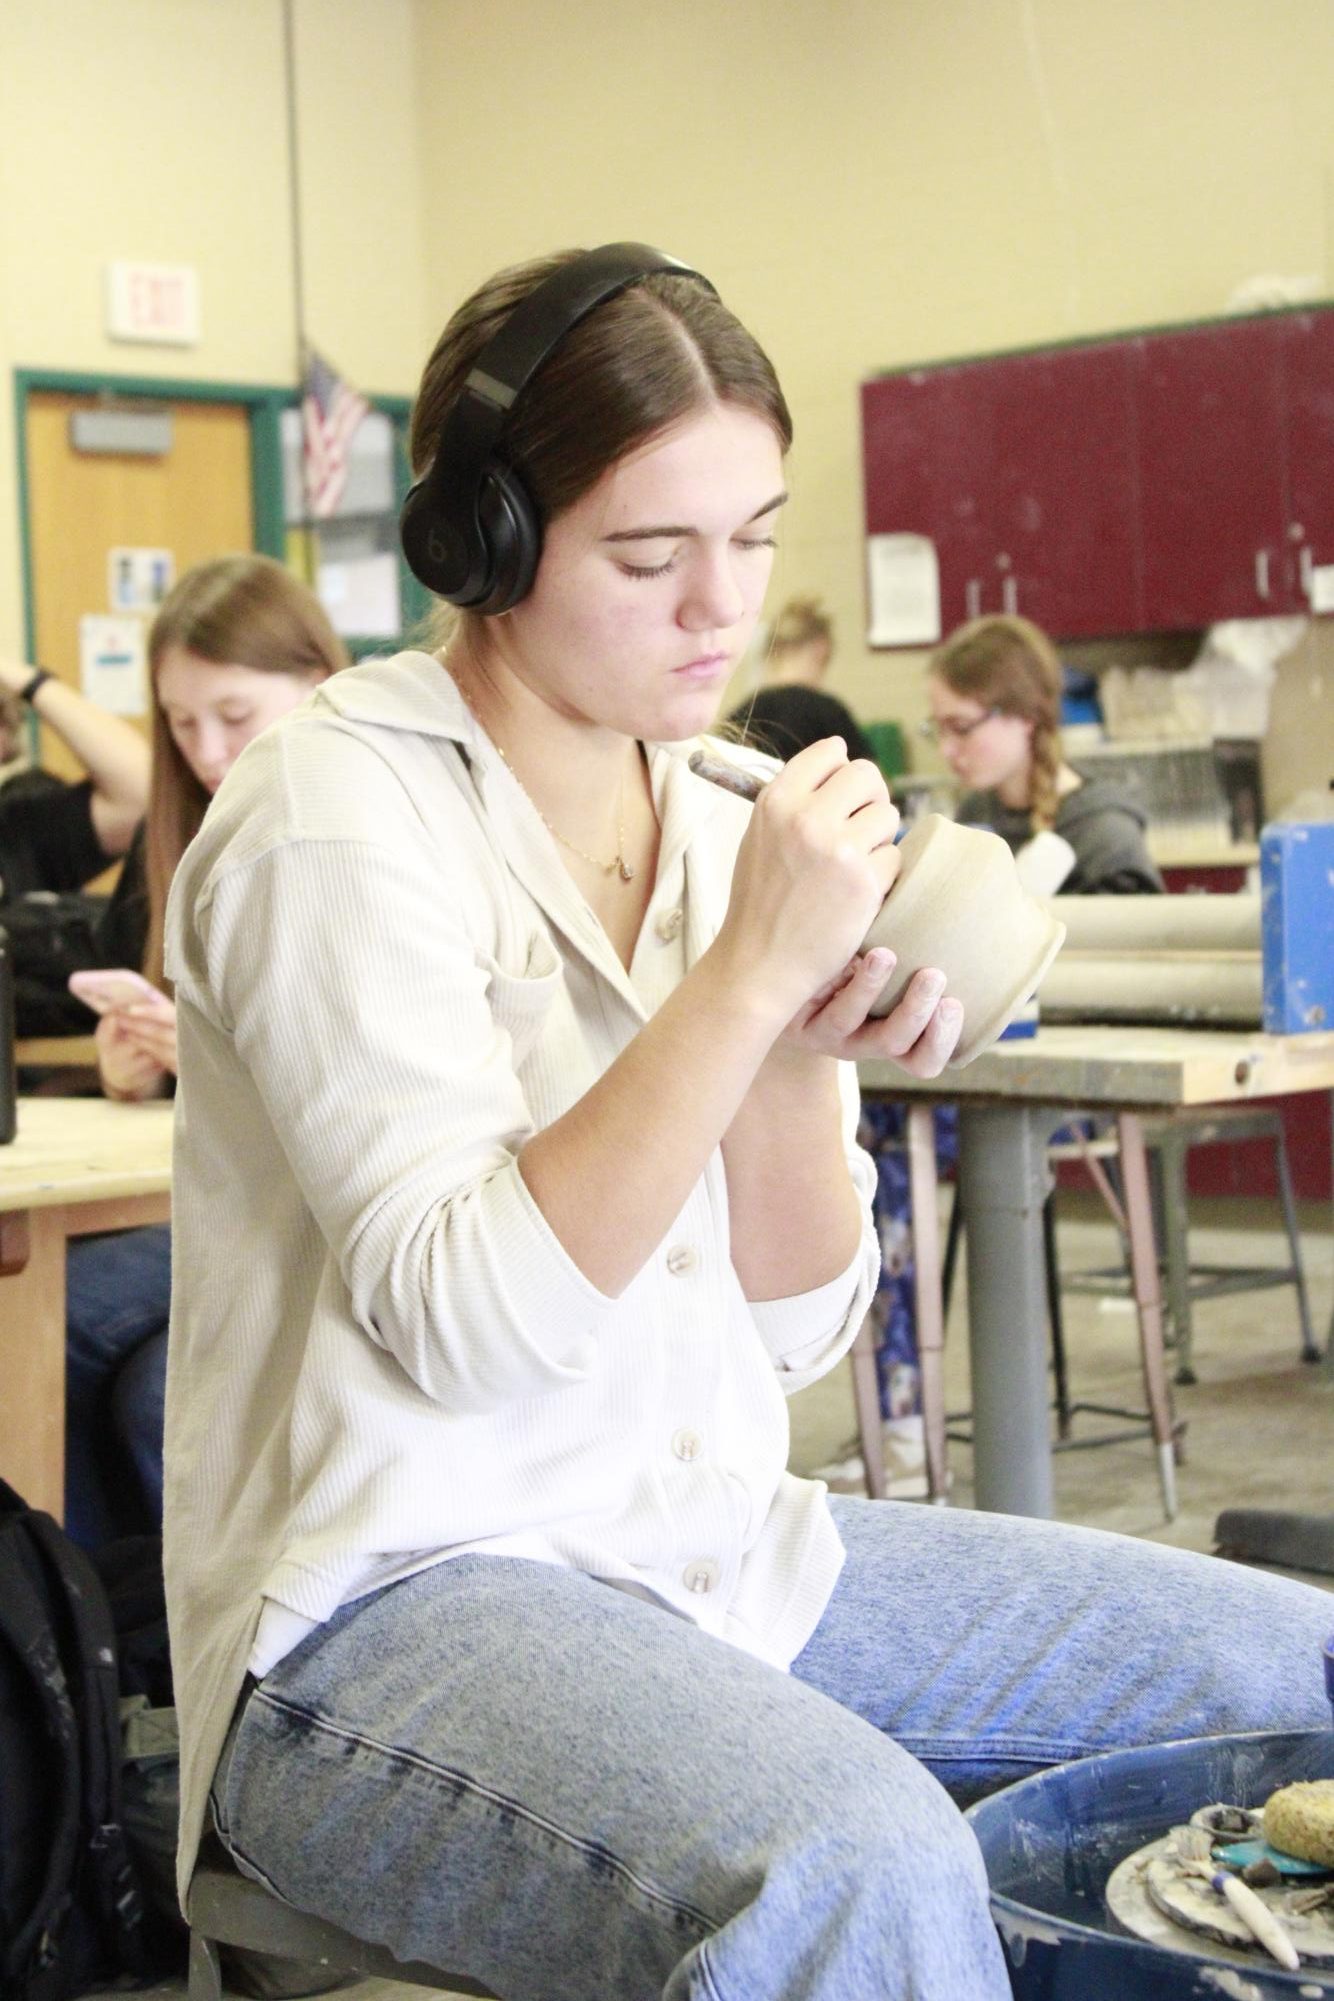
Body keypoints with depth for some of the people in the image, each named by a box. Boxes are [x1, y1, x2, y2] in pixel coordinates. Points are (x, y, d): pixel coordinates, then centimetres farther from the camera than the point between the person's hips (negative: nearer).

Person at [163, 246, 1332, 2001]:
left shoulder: (717, 817, 9)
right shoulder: (339, 812, -11)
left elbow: (794, 1329, 8)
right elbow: (461, 1323, -21)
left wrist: (805, 1057, -10)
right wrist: (750, 979, -23)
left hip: (718, 1553, 8)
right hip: (394, 1596, -7)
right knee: (855, 1859, -37)